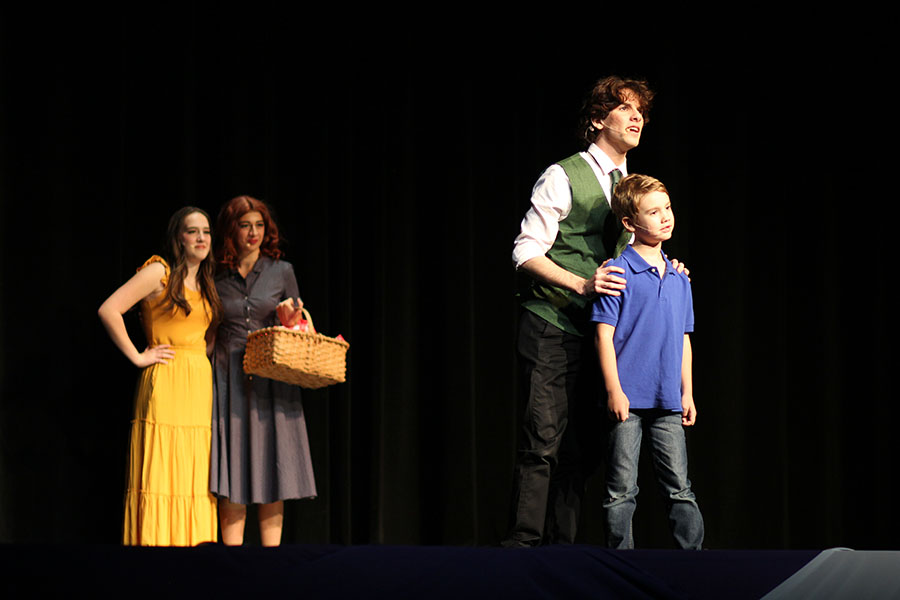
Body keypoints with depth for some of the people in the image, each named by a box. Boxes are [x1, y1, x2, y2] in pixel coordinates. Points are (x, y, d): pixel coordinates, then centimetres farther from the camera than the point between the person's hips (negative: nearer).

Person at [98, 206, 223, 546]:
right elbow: (109, 310, -11)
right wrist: (137, 357, -9)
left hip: (200, 385, 7)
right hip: (166, 383, -7)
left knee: (195, 476, 3)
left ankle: (193, 541, 4)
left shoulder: (206, 283, 19)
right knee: (162, 475, -10)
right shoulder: (159, 272, -2)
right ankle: (156, 541, -9)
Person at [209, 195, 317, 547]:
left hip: (272, 380, 1)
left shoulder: (281, 272, 7)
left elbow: (298, 328, 13)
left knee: (271, 469, 0)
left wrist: (293, 324, -8)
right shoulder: (215, 277, 6)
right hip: (228, 379, -1)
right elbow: (208, 335, 12)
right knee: (232, 476, -4)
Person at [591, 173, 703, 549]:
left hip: (668, 402, 5)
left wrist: (687, 392, 14)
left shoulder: (679, 279, 13)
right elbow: (604, 334, -9)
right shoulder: (619, 272, -6)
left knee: (680, 486, 6)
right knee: (621, 490, 1)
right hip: (627, 398, -5)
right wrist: (613, 389, -14)